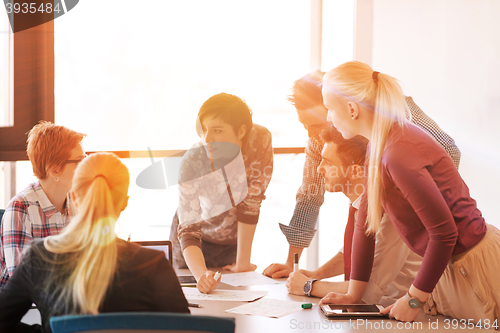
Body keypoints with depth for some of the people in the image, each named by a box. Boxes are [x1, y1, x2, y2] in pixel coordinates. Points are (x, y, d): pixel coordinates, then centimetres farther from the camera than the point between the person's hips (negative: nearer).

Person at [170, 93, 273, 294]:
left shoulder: (260, 140, -30)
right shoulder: (193, 161, -33)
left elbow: (250, 204, -23)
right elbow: (188, 229, -36)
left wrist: (243, 262, -23)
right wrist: (201, 274, -54)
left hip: (236, 238, 2)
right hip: (199, 239, -1)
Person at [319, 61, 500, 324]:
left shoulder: (399, 154, -27)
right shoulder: (379, 147, 5)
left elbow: (444, 232, -26)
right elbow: (365, 222, 8)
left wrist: (414, 298, -16)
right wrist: (354, 295, 8)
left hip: (477, 262, -10)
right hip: (450, 264, 10)